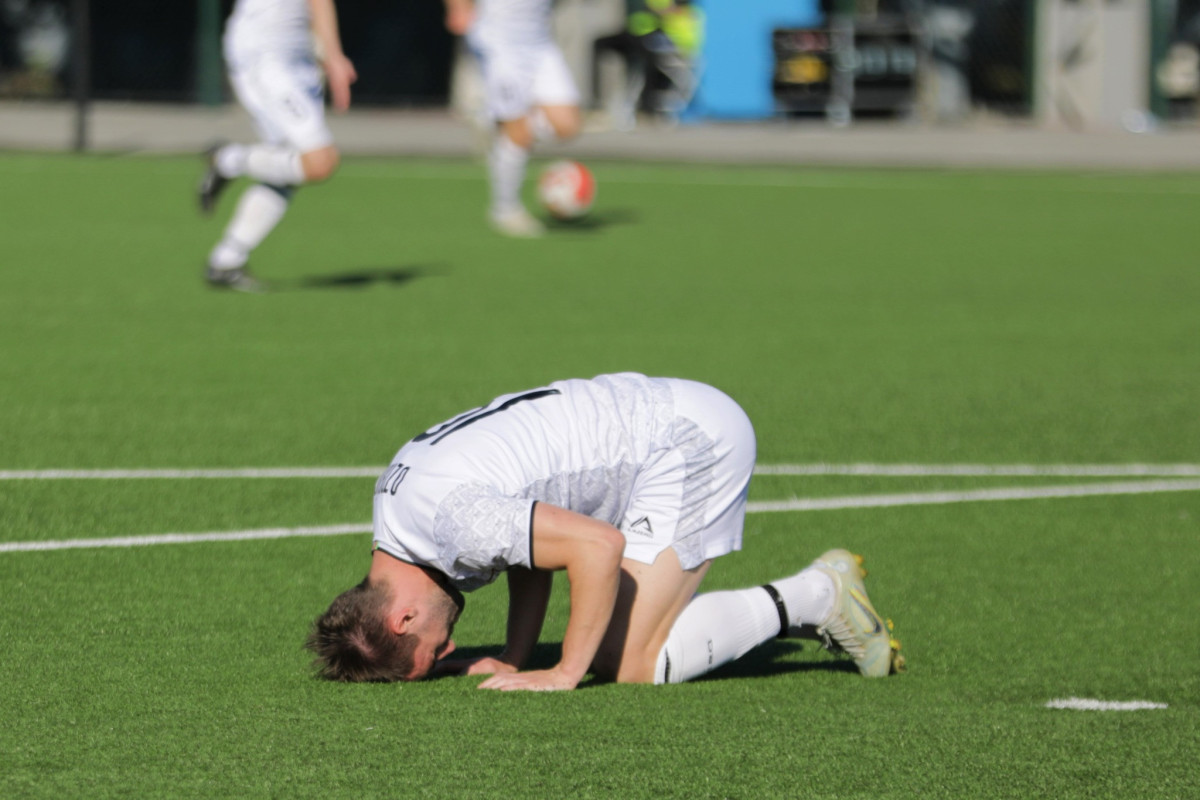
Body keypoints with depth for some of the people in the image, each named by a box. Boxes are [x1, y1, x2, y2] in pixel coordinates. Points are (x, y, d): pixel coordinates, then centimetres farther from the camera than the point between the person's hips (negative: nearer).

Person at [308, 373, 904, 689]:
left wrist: (564, 672, -20)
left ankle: (814, 597, -1)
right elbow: (538, 539, 17)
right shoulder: (396, 489, 6)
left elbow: (599, 545, -28)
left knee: (632, 666, -14)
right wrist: (514, 659, 6)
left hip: (692, 438, -10)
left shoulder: (450, 518, -25)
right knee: (605, 649, 8)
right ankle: (809, 603, 15)